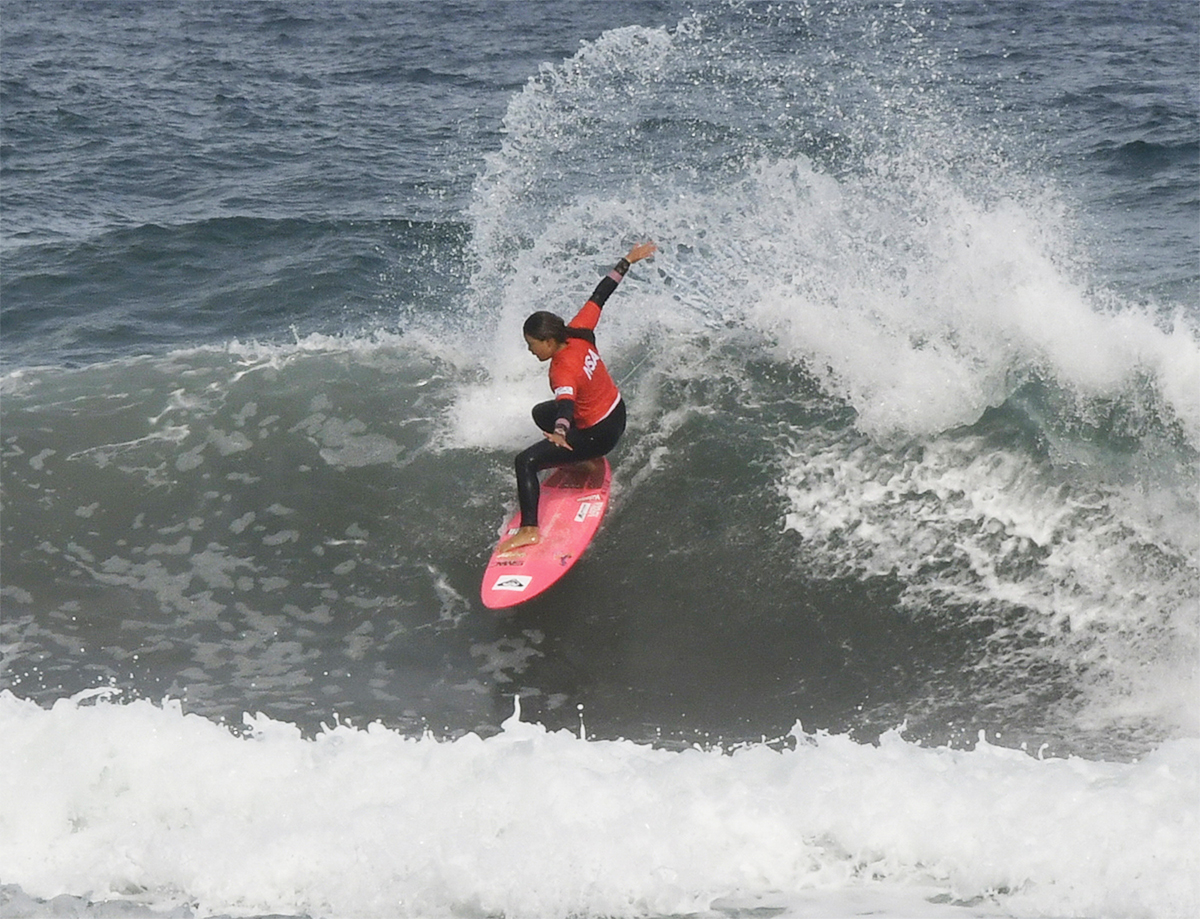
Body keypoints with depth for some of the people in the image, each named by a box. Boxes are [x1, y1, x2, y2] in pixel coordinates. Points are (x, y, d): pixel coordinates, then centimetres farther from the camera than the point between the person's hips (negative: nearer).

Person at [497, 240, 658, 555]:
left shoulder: (563, 371, -32)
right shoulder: (578, 333, -13)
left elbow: (566, 404, -51)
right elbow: (599, 295, -3)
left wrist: (559, 433, -70)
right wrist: (628, 261, 5)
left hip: (599, 434, -9)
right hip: (616, 411, 9)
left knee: (526, 462, -17)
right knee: (540, 413, 32)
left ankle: (529, 530, -19)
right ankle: (587, 458, 39)